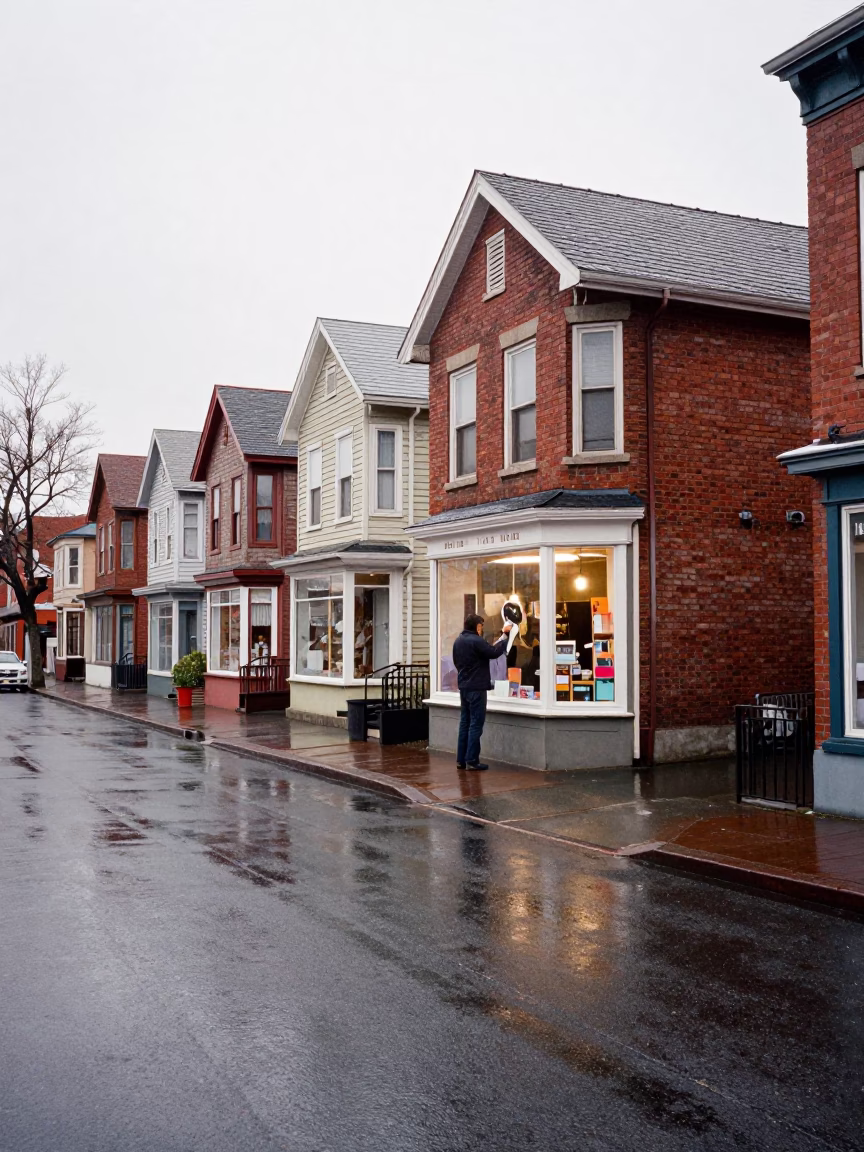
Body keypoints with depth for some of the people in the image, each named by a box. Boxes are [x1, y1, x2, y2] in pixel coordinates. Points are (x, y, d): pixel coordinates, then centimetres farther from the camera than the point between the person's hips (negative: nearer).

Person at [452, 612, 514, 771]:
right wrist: (504, 635, -9)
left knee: (465, 722, 13)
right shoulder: (476, 641, -18)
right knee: (476, 724, -5)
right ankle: (472, 761, -6)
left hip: (463, 686, 9)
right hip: (476, 688, -9)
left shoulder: (458, 641, 10)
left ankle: (461, 759, 15)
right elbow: (494, 652, -17)